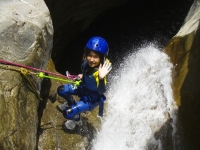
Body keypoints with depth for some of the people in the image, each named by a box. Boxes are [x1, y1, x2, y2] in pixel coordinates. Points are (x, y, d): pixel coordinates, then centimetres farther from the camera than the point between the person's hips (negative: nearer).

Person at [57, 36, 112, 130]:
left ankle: (76, 119, 24)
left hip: (91, 99, -7)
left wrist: (101, 78, -66)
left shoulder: (99, 71, -39)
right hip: (84, 89, 7)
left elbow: (101, 91, -53)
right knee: (61, 90, 14)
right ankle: (71, 103, 43)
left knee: (68, 113, -12)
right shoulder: (87, 62, -18)